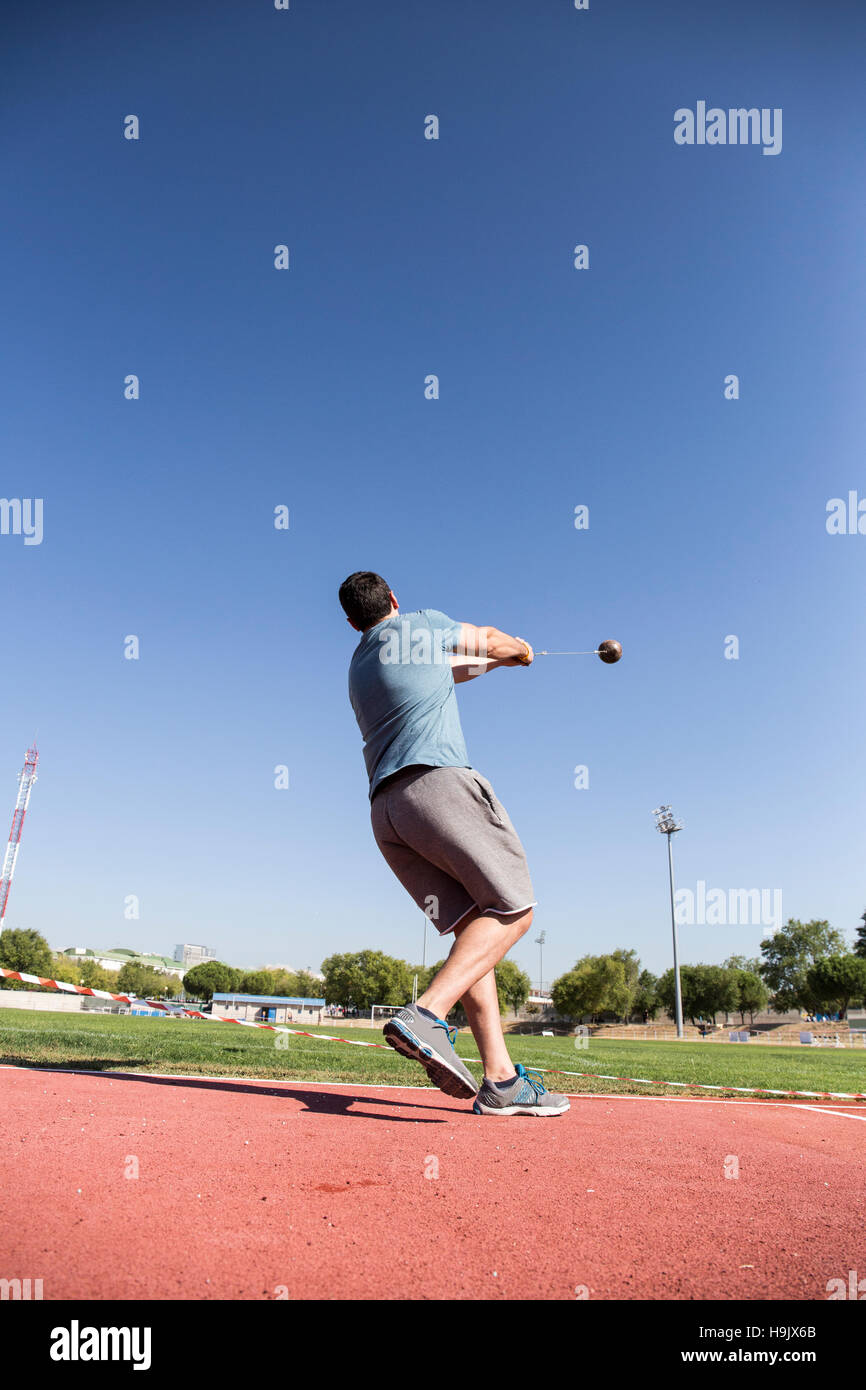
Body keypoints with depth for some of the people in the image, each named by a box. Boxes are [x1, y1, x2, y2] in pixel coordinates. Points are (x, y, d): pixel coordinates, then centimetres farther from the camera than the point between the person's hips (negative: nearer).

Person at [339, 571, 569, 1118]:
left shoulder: (359, 667, 27)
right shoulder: (420, 625, 10)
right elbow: (493, 640, 23)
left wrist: (490, 663, 57)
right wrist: (521, 650, 46)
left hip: (385, 807, 7)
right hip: (437, 781, -7)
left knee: (474, 925, 3)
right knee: (513, 909, -6)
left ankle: (500, 1079, -5)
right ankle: (427, 1014, -24)